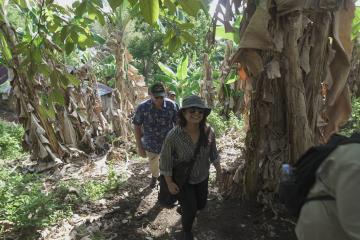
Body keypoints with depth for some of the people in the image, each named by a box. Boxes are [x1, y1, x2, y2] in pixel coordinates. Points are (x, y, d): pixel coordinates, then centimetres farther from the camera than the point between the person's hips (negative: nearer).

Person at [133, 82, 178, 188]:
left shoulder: (171, 105, -16)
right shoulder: (142, 107, -18)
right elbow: (137, 127, -8)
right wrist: (140, 147, -6)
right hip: (151, 145, 1)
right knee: (153, 164, 27)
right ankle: (154, 177, 60)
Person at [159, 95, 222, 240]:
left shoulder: (208, 131, -18)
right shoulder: (174, 136, -30)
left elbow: (213, 152, 0)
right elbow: (165, 159, -18)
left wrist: (218, 169, 3)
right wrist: (169, 183, -14)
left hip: (202, 177, 5)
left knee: (201, 204, 22)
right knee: (190, 210, 3)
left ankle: (183, 208, 59)